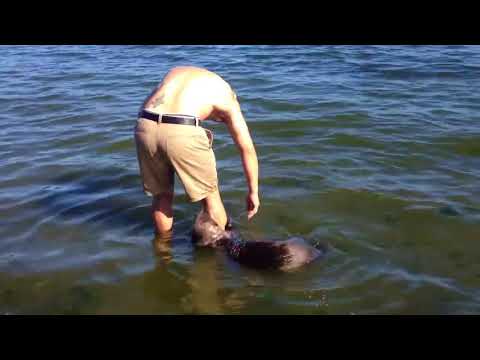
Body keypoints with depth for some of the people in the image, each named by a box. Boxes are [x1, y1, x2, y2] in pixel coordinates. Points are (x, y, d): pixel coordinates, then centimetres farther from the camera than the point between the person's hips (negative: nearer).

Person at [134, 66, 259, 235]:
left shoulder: (176, 71, 34)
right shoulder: (227, 95, 22)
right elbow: (247, 148, 20)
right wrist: (253, 192, 28)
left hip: (146, 127, 4)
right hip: (182, 133, -4)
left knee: (161, 195, 27)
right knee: (210, 195, 20)